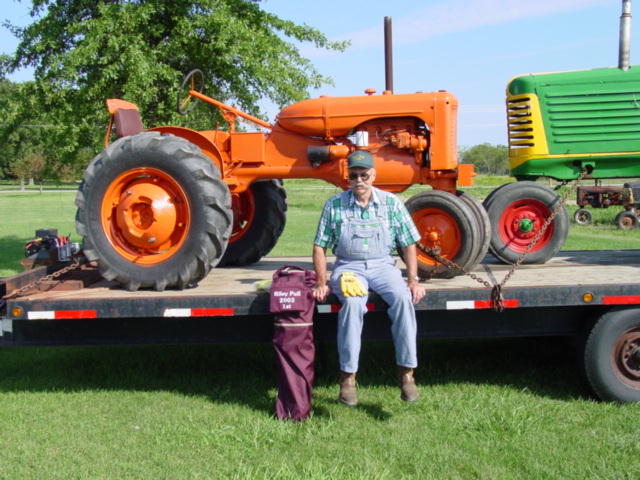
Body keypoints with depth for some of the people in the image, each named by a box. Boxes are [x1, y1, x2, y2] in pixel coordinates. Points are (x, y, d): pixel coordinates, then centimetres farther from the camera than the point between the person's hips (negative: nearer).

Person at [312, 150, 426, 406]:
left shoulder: (391, 203, 4)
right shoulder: (334, 205, 2)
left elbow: (408, 245, 7)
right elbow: (320, 246, 4)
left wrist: (413, 279, -4)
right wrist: (321, 282, -6)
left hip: (383, 265, 1)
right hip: (349, 266, -1)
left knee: (403, 298, -30)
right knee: (353, 302, -34)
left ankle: (406, 371, -21)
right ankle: (348, 375, -25)